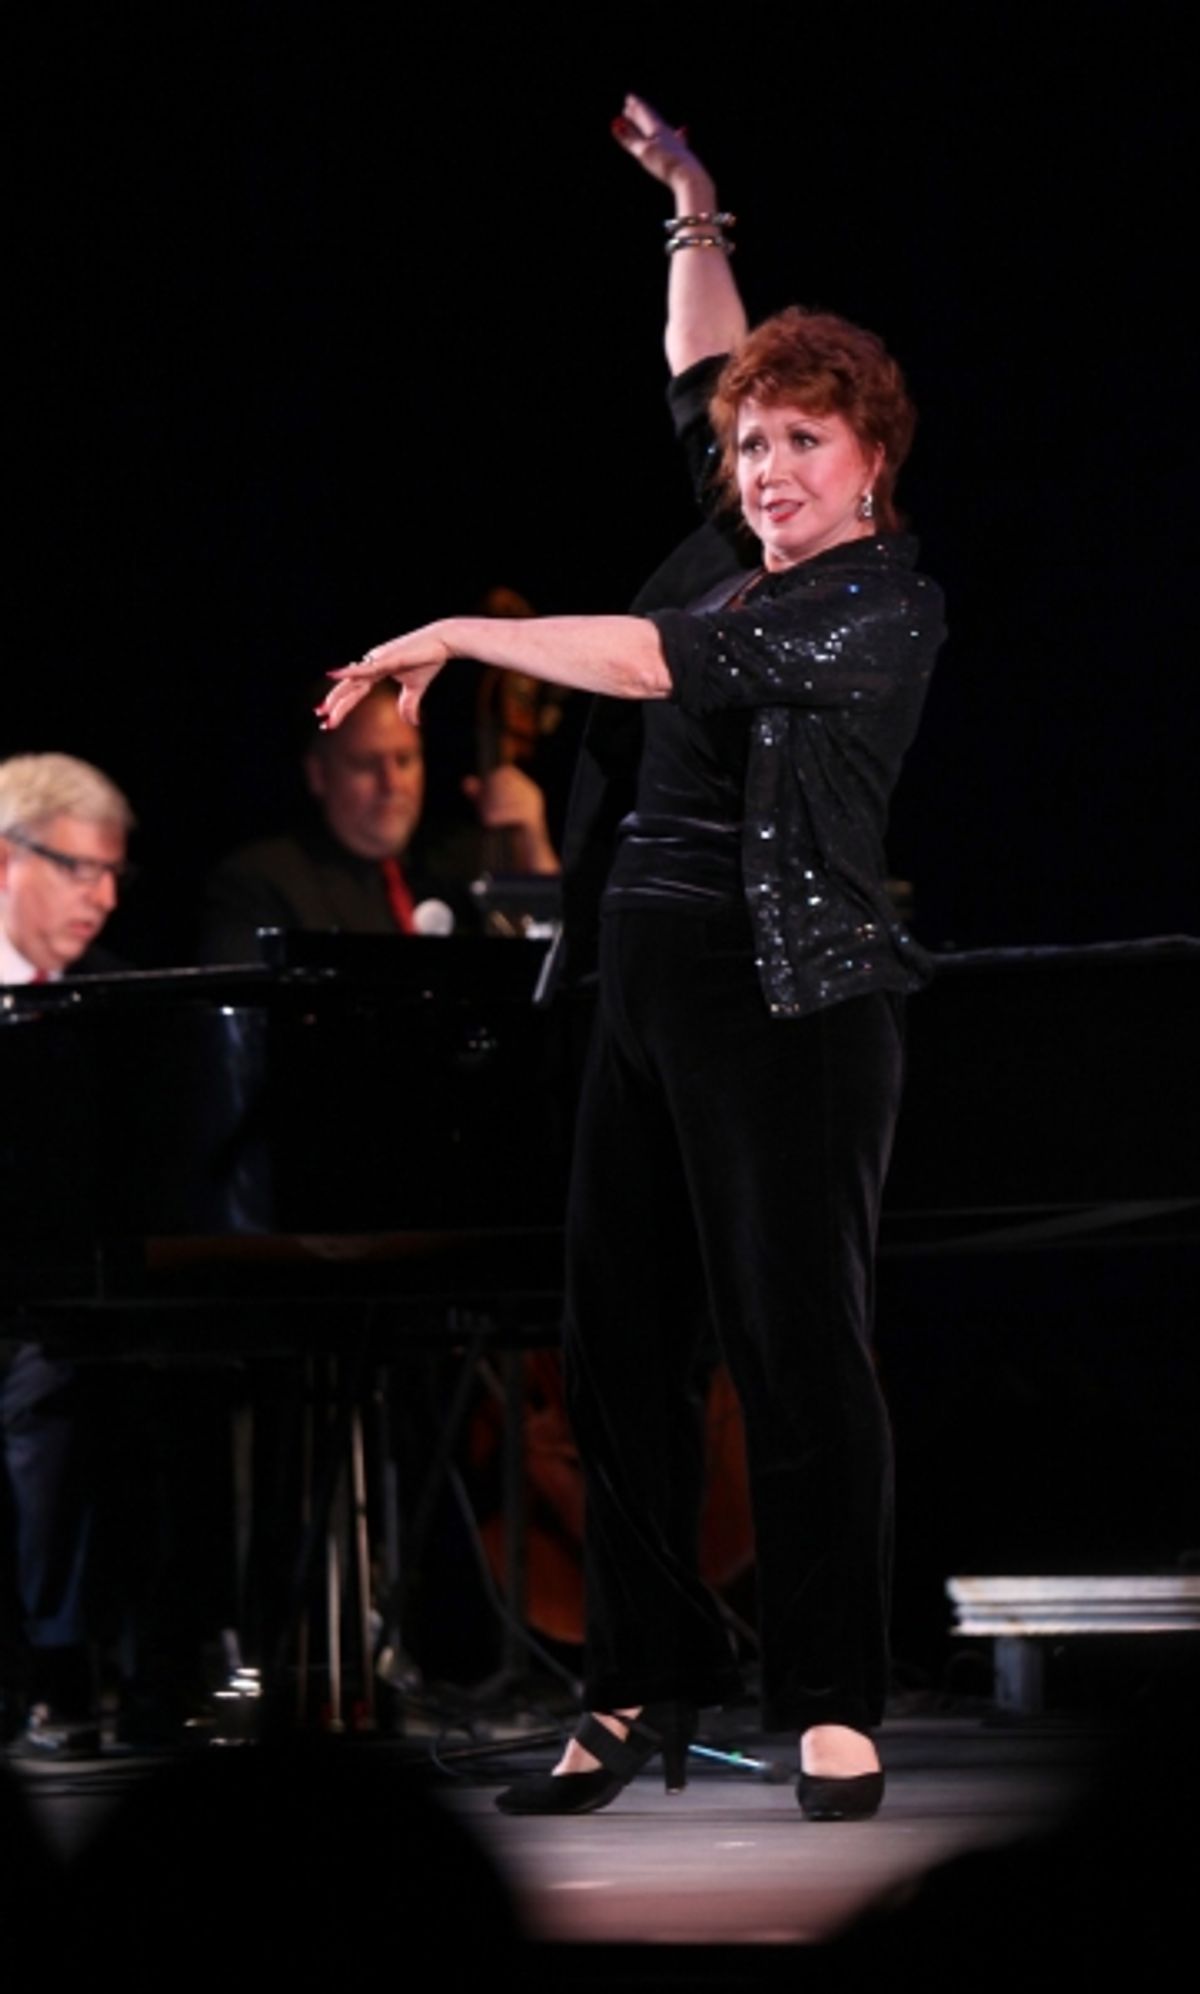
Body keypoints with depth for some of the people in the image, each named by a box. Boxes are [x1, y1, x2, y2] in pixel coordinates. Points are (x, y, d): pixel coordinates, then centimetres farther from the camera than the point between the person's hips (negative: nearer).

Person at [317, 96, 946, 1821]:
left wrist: (467, 635, -12)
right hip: (646, 986, 8)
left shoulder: (885, 607, -8)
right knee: (618, 1342, 6)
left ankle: (835, 1709, -5)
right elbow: (702, 381, 31)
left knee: (800, 1353, -8)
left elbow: (667, 661, -18)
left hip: (791, 1002, -8)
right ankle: (649, 1685, 13)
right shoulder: (737, 564, 14)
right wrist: (694, 220, 28)